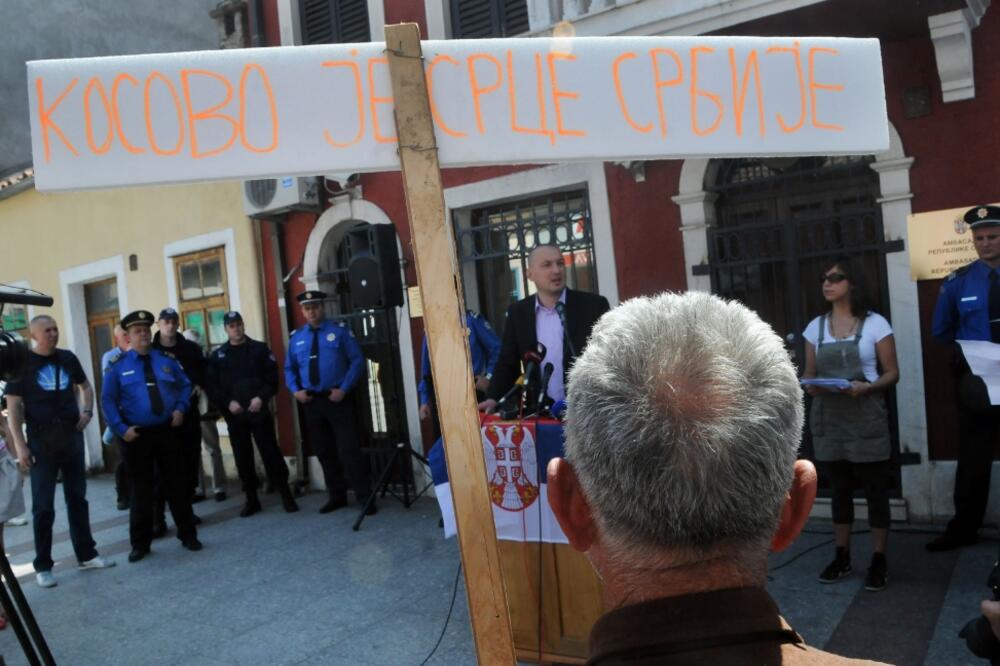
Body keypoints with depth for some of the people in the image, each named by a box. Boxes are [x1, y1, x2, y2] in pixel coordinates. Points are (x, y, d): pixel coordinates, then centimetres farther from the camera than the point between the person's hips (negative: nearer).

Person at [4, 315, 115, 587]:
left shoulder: (68, 358, 5)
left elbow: (85, 386, 21)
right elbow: (13, 406, -8)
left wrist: (87, 412, 3)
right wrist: (19, 445, -14)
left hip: (72, 435, 4)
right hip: (41, 441, -4)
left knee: (77, 498, 12)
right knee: (43, 505, 2)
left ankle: (86, 555, 22)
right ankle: (43, 566, 11)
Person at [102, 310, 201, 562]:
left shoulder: (167, 359, 6)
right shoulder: (118, 365, -2)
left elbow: (185, 385, 13)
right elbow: (108, 400, -3)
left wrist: (180, 408, -3)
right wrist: (121, 428, -12)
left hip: (168, 432, 2)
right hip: (137, 435, -2)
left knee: (177, 484, 7)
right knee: (141, 489, 7)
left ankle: (188, 535, 19)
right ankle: (140, 543, 20)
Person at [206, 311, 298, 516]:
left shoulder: (260, 349, 4)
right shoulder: (217, 356, 8)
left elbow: (272, 377, -1)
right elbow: (211, 386, 3)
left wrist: (262, 397, -14)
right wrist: (227, 403, -10)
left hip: (259, 411, -2)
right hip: (234, 414, 2)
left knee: (270, 452, -3)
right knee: (243, 457, 6)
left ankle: (286, 495, 5)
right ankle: (251, 499, 16)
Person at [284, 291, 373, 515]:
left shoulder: (339, 330, -3)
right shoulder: (296, 338, 9)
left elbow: (357, 361, -5)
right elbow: (289, 368, 17)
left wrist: (344, 389, -14)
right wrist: (295, 390, 0)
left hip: (338, 399, -5)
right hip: (311, 401, 5)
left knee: (348, 450, -6)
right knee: (324, 452, 13)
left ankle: (365, 497, 3)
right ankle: (337, 496, 26)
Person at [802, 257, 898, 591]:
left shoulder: (875, 323, -4)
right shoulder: (816, 326, 7)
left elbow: (892, 373, -3)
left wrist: (866, 387, -21)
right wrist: (810, 386, -11)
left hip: (865, 417, -4)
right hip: (828, 418, 4)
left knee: (875, 489, 4)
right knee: (839, 489, 13)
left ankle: (879, 560, 15)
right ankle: (842, 557, 22)